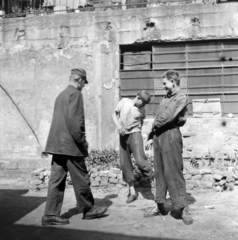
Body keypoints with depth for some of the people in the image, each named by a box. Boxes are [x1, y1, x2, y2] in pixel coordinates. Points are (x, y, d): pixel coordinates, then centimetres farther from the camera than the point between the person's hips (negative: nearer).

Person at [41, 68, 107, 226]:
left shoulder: (61, 95, 18)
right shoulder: (75, 94, -9)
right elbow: (75, 120, -19)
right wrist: (82, 141, -11)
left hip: (57, 143, 9)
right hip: (70, 144, -9)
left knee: (57, 180, 7)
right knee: (81, 179, 5)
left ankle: (51, 214, 8)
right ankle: (88, 210, 17)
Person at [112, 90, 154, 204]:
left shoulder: (142, 110, 0)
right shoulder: (124, 101, -1)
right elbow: (114, 114, 5)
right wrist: (118, 125, -12)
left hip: (134, 134, -2)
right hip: (123, 136, 2)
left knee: (140, 160, -22)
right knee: (125, 163, 2)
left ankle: (153, 179, -1)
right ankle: (132, 192, 13)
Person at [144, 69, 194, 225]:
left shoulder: (181, 97, -5)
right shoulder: (166, 97, 18)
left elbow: (168, 116, -15)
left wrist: (155, 125, 1)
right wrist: (151, 137, 12)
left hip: (170, 135, -7)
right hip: (158, 136, 8)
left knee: (173, 172, -7)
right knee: (160, 172, 9)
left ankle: (184, 208, 0)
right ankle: (160, 206, 17)